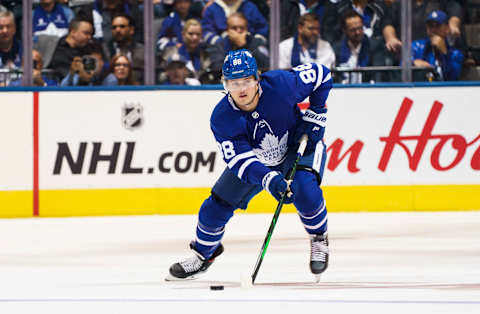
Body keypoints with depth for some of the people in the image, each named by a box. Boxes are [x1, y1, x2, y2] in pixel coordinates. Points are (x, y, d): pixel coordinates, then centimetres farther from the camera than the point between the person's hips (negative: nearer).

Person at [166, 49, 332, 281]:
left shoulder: (280, 83, -31)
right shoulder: (222, 118, -28)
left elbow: (321, 74, -13)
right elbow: (241, 161, -33)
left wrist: (315, 116, -15)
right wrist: (269, 179, -51)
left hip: (299, 146, -2)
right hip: (255, 160, 2)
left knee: (304, 189, -31)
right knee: (217, 205, 0)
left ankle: (319, 239, -2)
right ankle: (204, 252, 30)